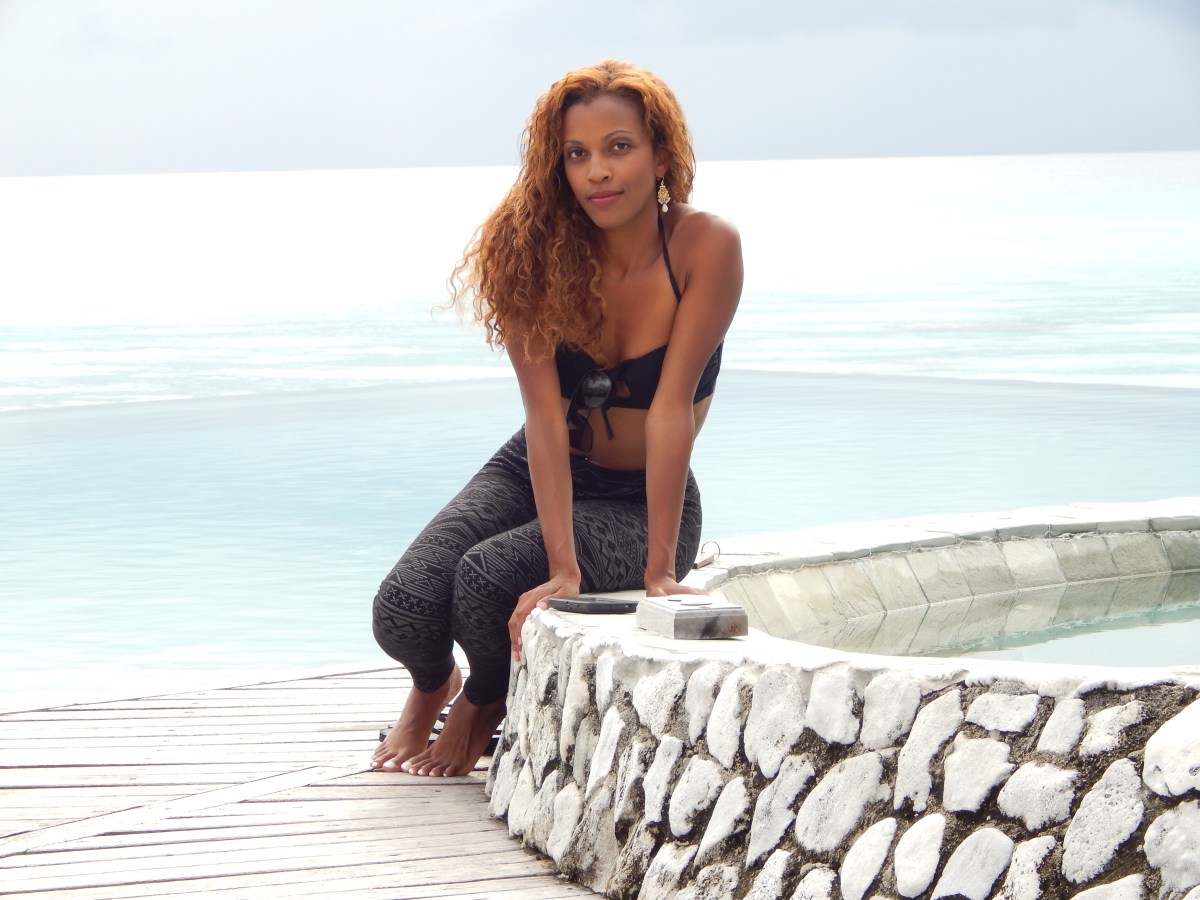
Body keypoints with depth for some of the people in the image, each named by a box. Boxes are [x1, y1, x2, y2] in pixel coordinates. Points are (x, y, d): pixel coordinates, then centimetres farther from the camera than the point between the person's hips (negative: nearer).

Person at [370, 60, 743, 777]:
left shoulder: (706, 247, -20)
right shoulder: (538, 248, -15)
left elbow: (671, 407, -24)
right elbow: (546, 413, -21)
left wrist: (660, 572, -27)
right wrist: (562, 570, -30)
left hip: (642, 504, -2)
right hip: (535, 476, 2)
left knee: (487, 578, -28)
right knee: (404, 610, -22)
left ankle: (485, 704, 9)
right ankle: (433, 686, 19)